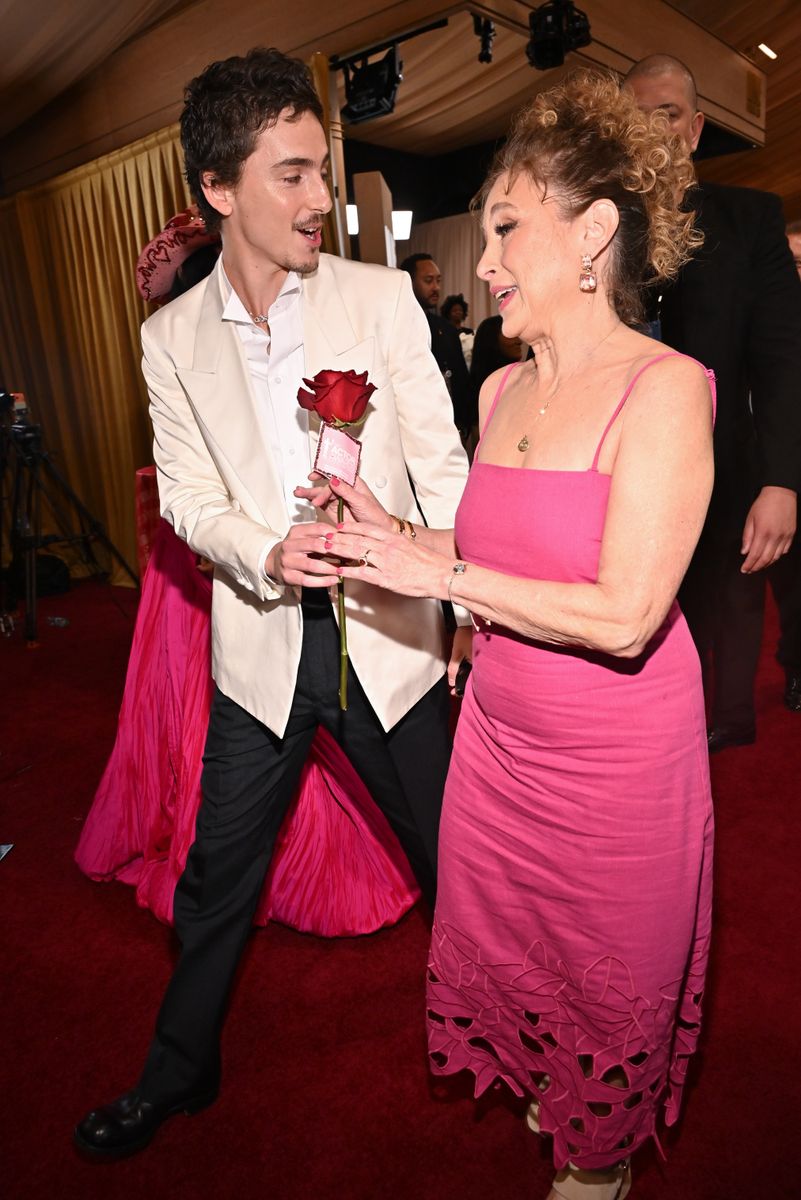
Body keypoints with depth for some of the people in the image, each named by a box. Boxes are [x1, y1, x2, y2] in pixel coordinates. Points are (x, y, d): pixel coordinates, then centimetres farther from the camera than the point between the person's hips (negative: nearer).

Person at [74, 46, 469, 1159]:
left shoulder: (382, 297, -4)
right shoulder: (172, 336, 2)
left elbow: (440, 461, -6)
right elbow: (188, 496, 2)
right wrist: (266, 553, -19)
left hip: (388, 634, -1)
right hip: (261, 648, 2)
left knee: (452, 856, 15)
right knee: (216, 876, 16)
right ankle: (180, 1069, 44)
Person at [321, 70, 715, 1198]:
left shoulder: (664, 388, -19)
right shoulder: (501, 389, 2)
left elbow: (625, 615, -25)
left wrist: (441, 574, -21)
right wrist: (393, 534, -3)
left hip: (617, 751, -6)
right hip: (500, 732, 6)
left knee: (608, 971, 20)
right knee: (503, 938, 25)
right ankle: (548, 1091, 59)